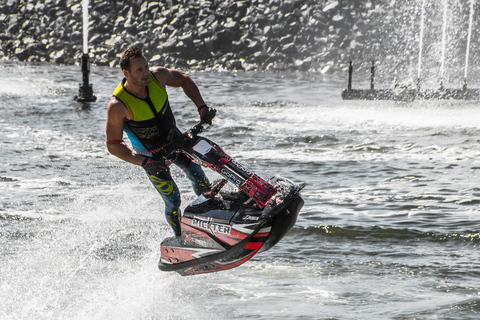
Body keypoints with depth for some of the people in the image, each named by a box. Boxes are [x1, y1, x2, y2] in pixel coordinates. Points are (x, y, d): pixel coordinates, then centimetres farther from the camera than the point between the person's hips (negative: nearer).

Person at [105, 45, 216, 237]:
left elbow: (184, 81, 2)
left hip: (175, 139, 4)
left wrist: (202, 108, -8)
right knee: (173, 201, -4)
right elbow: (113, 145, -22)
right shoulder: (117, 106, -31)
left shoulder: (158, 76, -20)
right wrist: (145, 163, -30)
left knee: (200, 179, -1)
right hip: (151, 155, -4)